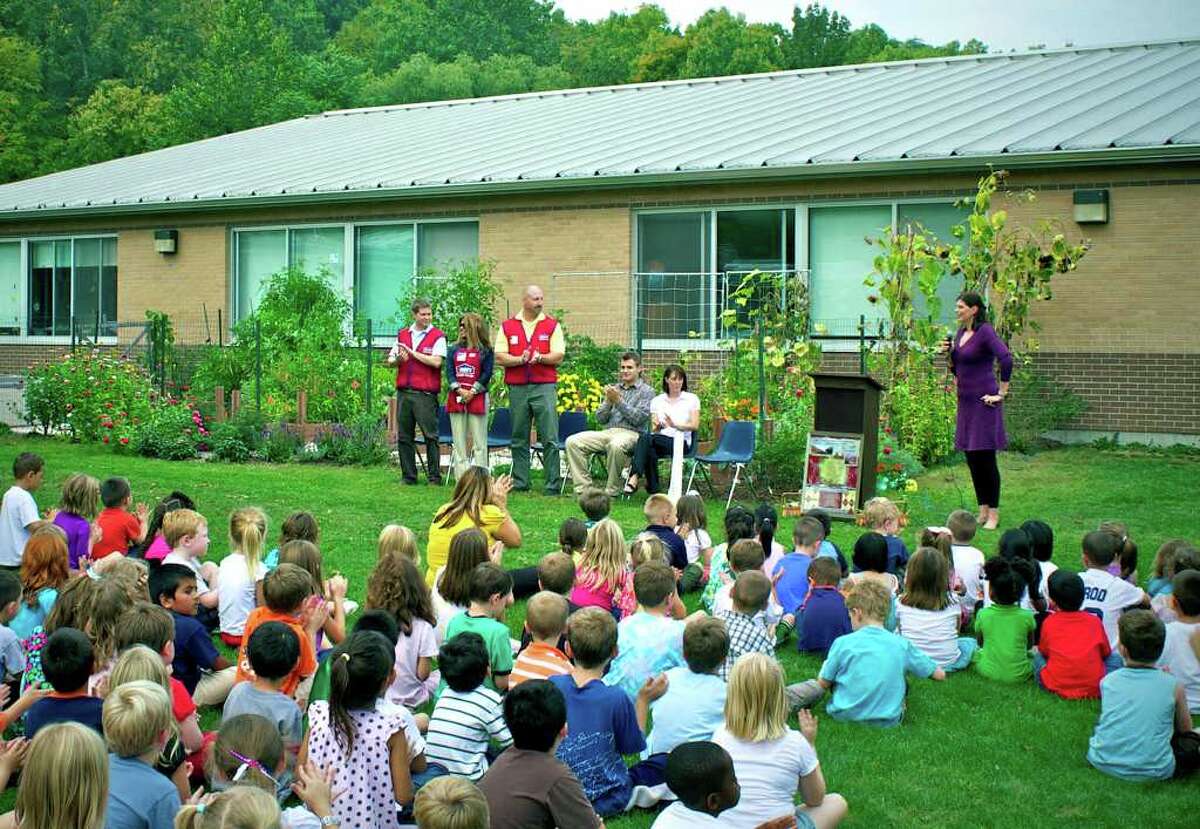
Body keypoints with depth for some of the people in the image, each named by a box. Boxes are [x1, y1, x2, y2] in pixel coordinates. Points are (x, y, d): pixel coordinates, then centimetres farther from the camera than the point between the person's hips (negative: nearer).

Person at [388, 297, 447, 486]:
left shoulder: (437, 336, -1)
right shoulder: (402, 335, 15)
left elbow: (436, 361, -14)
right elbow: (390, 361, 15)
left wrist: (413, 353, -9)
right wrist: (399, 359, -7)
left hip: (426, 393, -5)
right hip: (403, 392, 5)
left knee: (431, 436, -4)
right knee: (404, 437, 7)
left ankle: (434, 477, 2)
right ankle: (409, 477, 14)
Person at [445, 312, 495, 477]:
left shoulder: (486, 351, 3)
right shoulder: (454, 350, 13)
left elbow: (487, 374, -3)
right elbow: (449, 372, 4)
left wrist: (472, 392, -12)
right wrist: (459, 390, -10)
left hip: (477, 398, -3)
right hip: (456, 398, 3)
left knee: (479, 441, -3)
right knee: (459, 442, 3)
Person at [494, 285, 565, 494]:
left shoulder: (552, 325, 6)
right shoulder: (507, 326, 9)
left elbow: (558, 356, -1)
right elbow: (499, 357, 1)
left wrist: (540, 358, -17)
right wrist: (520, 360, -13)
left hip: (545, 387, -2)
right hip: (517, 388, 2)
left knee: (550, 438, -6)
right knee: (519, 440, 7)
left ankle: (553, 484, -3)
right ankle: (520, 483, 14)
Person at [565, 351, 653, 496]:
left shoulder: (646, 391, 6)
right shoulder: (614, 389, 22)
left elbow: (638, 419, -8)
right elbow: (600, 419, 15)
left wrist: (619, 401, -10)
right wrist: (608, 401, -3)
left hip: (631, 434, -6)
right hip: (607, 432, 6)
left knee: (616, 444, -42)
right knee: (573, 442, -16)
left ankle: (612, 491, -26)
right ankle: (584, 487, -17)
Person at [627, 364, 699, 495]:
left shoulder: (691, 399, 9)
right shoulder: (657, 401, 16)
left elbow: (695, 425, -3)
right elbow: (654, 430, 10)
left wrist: (675, 425, -19)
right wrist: (658, 427, -15)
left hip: (681, 441, -3)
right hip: (660, 439, 3)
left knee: (646, 437, -32)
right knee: (650, 450, -36)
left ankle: (635, 477, -43)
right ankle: (653, 488, -32)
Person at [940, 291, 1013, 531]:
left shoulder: (985, 331, -13)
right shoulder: (960, 333, 13)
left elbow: (1006, 360, -25)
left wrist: (1002, 393, -20)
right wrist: (948, 353, 4)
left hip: (984, 401, -8)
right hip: (966, 401, 8)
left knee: (985, 458, -4)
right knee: (971, 458, 10)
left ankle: (993, 515, 4)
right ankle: (983, 511, 19)